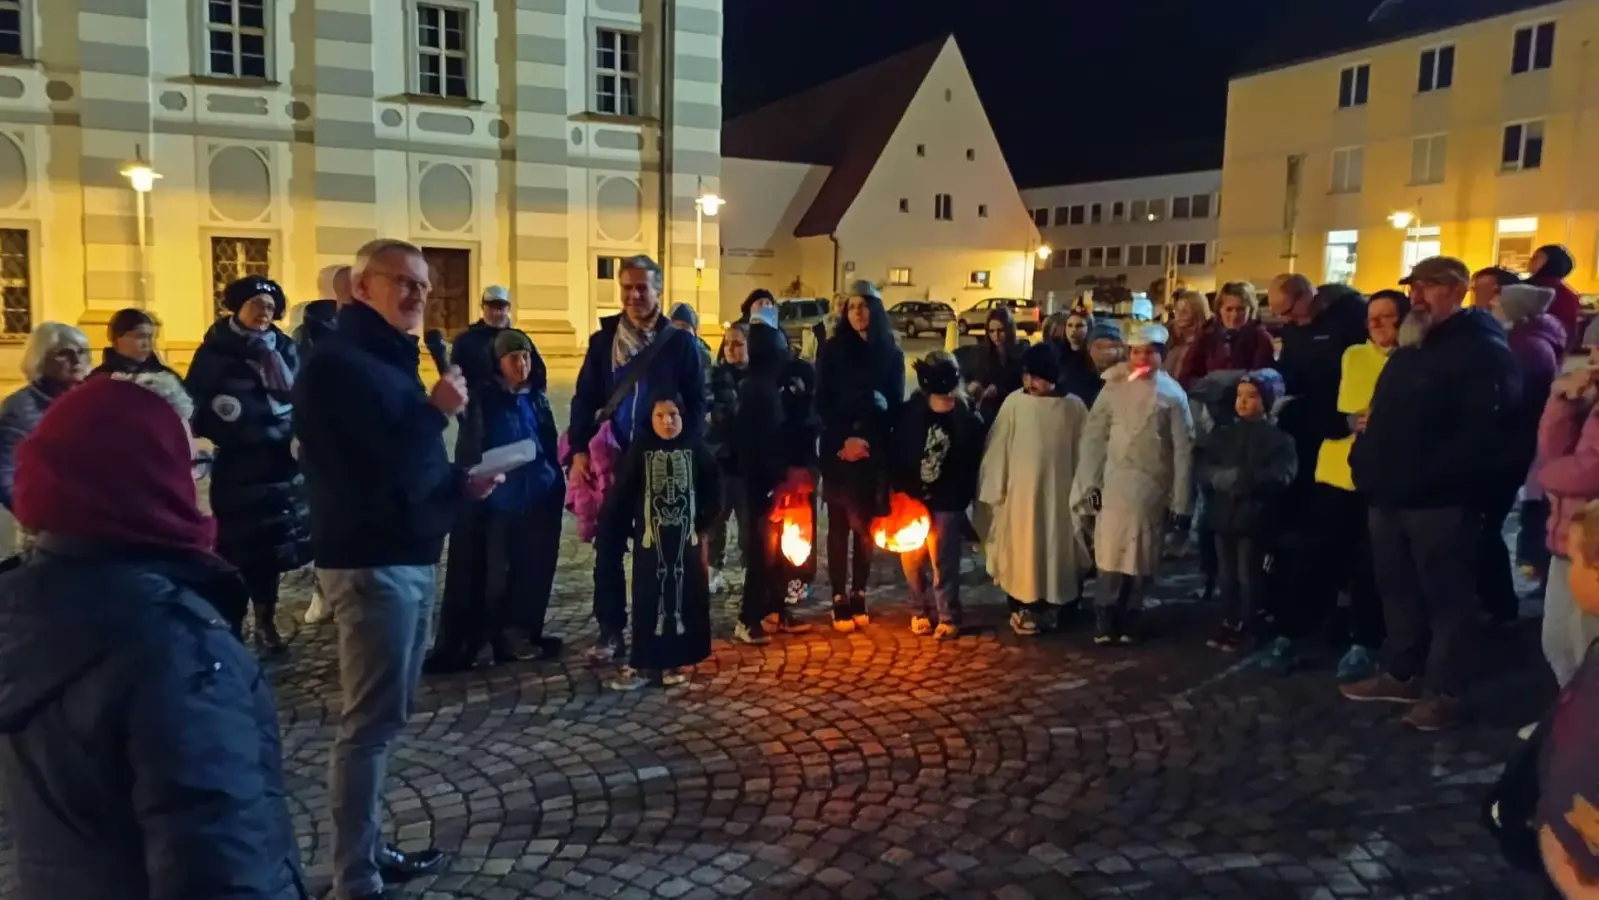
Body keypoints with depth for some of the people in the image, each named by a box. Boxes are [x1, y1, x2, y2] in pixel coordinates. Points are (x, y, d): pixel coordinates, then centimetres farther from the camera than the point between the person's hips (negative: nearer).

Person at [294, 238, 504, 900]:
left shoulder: (393, 360, 17)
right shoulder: (337, 365, -14)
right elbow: (368, 473, -24)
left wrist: (463, 483, 3)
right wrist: (436, 411, -18)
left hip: (408, 558, 10)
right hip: (371, 564, -10)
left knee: (385, 716, 17)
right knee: (371, 721, -4)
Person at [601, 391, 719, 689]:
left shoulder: (695, 449, -1)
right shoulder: (640, 450, -4)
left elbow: (712, 491, 6)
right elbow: (621, 493, -1)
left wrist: (704, 526, 5)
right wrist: (625, 529, -2)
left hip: (686, 539, 1)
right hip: (650, 540, -1)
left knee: (685, 600, 5)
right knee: (649, 601, 1)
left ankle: (673, 662, 16)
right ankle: (644, 664, 7)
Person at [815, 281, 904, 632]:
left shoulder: (891, 353, 6)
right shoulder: (831, 350, 4)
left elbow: (895, 406, 4)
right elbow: (821, 403, 0)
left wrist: (867, 440, -10)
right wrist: (844, 439, -13)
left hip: (875, 452, 1)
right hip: (838, 451, -1)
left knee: (866, 526, 5)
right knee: (839, 525, 0)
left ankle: (859, 597, 13)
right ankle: (840, 599, 4)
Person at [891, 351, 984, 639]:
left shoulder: (968, 420, -7)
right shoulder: (910, 413, -7)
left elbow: (972, 466, 0)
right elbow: (896, 456, 0)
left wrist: (962, 500, -4)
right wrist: (898, 492, -4)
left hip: (947, 504, -2)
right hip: (911, 499, 2)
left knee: (943, 563, 0)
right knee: (911, 559, 9)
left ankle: (948, 617, 14)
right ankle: (921, 611, 27)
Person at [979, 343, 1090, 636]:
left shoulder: (1073, 407, -4)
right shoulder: (1014, 403, -5)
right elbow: (997, 450, -2)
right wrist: (994, 491, -2)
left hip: (1058, 493, 0)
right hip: (1020, 493, 0)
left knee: (1057, 550, 10)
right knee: (1022, 551, 6)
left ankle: (1055, 606, 25)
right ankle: (1022, 608, 18)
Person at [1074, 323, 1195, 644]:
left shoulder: (1172, 394, -1)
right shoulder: (1113, 388, 2)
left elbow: (1183, 449, -3)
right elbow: (1093, 437, 2)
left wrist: (1180, 501, -6)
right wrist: (1090, 484, -4)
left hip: (1153, 490, 0)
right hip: (1115, 486, 0)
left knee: (1142, 557, 9)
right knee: (1112, 554, -3)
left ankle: (1128, 617, 21)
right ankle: (1106, 617, 7)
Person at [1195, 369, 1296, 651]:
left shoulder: (1278, 437, -1)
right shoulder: (1221, 434, 12)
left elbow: (1280, 476, -15)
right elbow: (1200, 466, 2)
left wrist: (1242, 478, -20)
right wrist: (1220, 478, -17)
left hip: (1254, 517, -4)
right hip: (1222, 514, 4)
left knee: (1248, 575, 1)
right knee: (1226, 574, 10)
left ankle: (1244, 627, 12)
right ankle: (1228, 623, 21)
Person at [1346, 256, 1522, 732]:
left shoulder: (1483, 350, -11)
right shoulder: (1411, 349, 18)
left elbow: (1483, 432, -21)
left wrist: (1430, 477, -23)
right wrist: (1367, 460, 9)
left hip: (1441, 499, -9)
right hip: (1391, 494, 9)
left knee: (1446, 595, 2)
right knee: (1397, 588, 17)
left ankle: (1444, 692, 12)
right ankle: (1401, 674, 30)